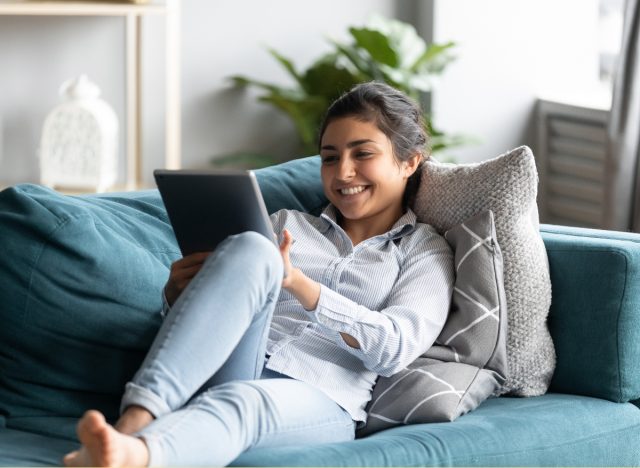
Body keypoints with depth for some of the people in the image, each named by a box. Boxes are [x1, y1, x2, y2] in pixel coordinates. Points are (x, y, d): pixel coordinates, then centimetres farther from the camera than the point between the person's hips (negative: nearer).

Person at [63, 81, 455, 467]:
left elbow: (395, 349, -1)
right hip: (231, 370, 3)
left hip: (320, 402, -3)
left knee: (241, 402, -40)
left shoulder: (424, 250, 19)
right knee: (250, 249, -26)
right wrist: (177, 294, -2)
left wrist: (296, 282, -12)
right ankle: (135, 422, -46)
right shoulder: (287, 224, 29)